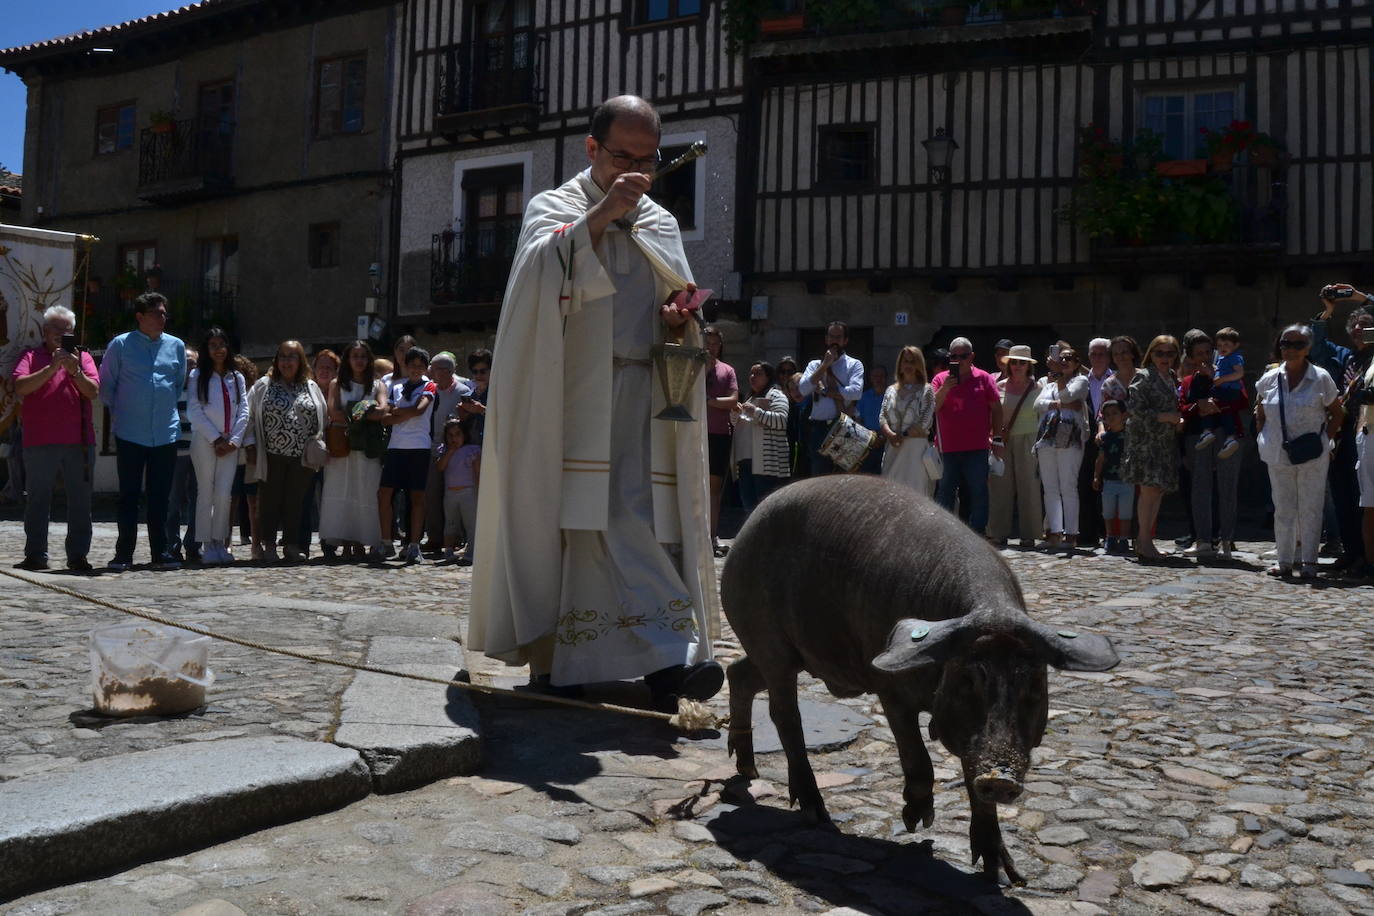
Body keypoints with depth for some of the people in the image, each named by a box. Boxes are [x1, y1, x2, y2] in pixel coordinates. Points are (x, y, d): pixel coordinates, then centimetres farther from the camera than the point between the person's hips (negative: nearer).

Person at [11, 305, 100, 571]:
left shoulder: (82, 357, 13)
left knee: (80, 500, 3)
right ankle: (35, 555, 11)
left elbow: (94, 392, 2)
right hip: (40, 442, -1)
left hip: (79, 441, 1)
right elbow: (20, 387, -8)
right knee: (38, 499, 4)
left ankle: (78, 555, 9)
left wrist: (75, 370, -13)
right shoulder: (32, 357, 8)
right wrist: (52, 367, -15)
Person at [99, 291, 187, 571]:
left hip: (166, 433, 2)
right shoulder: (121, 344, 0)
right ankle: (124, 554, 8)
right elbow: (106, 385, 8)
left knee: (160, 495, 7)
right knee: (129, 495, 2)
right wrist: (118, 411, 8)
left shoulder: (176, 346, 8)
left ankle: (160, 553, 13)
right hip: (130, 433, -2)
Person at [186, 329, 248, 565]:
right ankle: (206, 545, 2)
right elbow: (194, 411, -4)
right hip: (204, 441, -2)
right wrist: (216, 438, -9)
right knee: (206, 493, -1)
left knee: (224, 494, -3)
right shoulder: (198, 376, 4)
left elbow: (243, 411, 8)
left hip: (230, 444, 2)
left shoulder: (237, 378, 13)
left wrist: (234, 440, -4)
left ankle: (220, 542, 5)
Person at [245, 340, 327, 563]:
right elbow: (250, 417, 5)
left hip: (302, 457, 1)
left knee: (295, 501, 5)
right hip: (271, 455, -1)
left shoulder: (311, 387, 11)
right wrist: (251, 446, -2)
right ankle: (269, 545, 11)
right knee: (270, 501, 3)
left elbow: (323, 418, 12)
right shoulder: (263, 386, 6)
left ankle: (293, 545, 12)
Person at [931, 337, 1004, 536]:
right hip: (948, 448, 1)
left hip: (977, 447, -1)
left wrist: (996, 438, 2)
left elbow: (997, 409, 7)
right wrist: (944, 389, -15)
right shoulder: (940, 380, 8)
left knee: (978, 493, 2)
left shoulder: (983, 378, 6)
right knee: (945, 494, 6)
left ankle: (977, 533, 10)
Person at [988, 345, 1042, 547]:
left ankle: (1028, 535, 5)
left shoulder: (1037, 388, 4)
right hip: (1002, 441, 2)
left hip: (1028, 441, -2)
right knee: (1000, 486, -1)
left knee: (1028, 486, -2)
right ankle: (999, 533, 5)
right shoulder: (1000, 386, 9)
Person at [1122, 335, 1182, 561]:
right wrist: (1166, 417, -13)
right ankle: (1144, 541, -9)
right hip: (1145, 439, -7)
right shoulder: (1143, 377, -6)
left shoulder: (1172, 378, 17)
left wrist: (1177, 421, 11)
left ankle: (1145, 539, 12)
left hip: (1166, 441, 8)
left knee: (1159, 490, 6)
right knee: (1150, 488, -13)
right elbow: (1135, 409, -15)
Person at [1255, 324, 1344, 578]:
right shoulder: (1269, 379, 4)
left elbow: (1338, 413, 7)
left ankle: (1308, 561, 8)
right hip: (1278, 455, 2)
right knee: (1283, 508, 8)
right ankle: (1284, 560, 15)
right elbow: (1260, 416, 15)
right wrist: (1264, 442, 6)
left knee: (1311, 508, 1)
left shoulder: (1321, 378, -3)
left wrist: (1325, 439, -1)